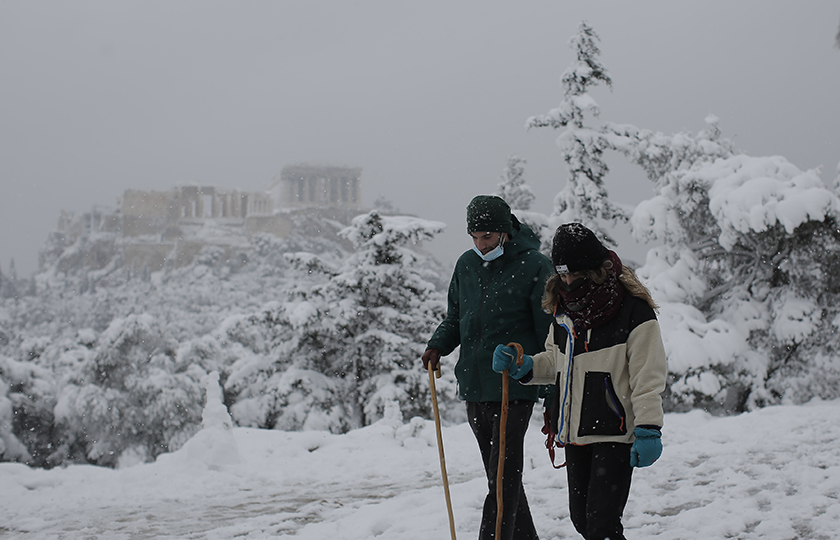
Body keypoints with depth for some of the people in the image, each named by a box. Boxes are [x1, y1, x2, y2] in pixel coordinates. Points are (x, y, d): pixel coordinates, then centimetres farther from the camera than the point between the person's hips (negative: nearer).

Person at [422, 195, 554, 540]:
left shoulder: (534, 265, -5)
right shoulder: (466, 264, 11)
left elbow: (549, 331, -4)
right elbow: (455, 318, 22)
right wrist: (438, 345, 1)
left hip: (514, 388, -6)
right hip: (474, 386, 6)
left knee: (504, 475, -9)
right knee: (499, 474, 14)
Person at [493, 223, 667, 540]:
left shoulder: (632, 309, -12)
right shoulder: (564, 307, 9)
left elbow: (648, 375, -13)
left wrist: (648, 430, -18)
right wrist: (522, 367, 4)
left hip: (615, 434, -7)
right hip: (575, 432, 7)